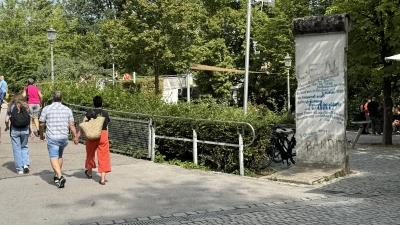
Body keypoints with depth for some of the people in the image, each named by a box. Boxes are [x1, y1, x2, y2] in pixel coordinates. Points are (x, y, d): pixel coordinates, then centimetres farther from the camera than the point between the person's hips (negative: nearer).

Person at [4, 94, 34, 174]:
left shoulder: (11, 107, 1)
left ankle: (20, 169, 8)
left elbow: (7, 120, -4)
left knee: (17, 149, 6)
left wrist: (7, 127, 16)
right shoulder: (26, 107, 5)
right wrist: (31, 131, 7)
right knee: (24, 147, 17)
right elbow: (30, 120, 2)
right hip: (25, 129, 2)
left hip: (14, 130, -2)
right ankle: (26, 164, 1)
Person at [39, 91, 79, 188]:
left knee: (54, 158, -7)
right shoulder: (67, 110, 4)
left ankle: (60, 176, -25)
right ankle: (56, 176, 28)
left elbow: (41, 124, 3)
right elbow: (71, 125, 3)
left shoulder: (46, 109, -2)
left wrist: (41, 135, 19)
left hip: (52, 138, -4)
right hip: (64, 138, 4)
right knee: (59, 156, 21)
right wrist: (75, 136, 13)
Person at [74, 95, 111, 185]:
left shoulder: (90, 112, 0)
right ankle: (103, 178, -6)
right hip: (103, 135, 0)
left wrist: (77, 136, -11)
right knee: (103, 156, 2)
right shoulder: (106, 113, 7)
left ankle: (89, 172, 43)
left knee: (90, 154, 22)